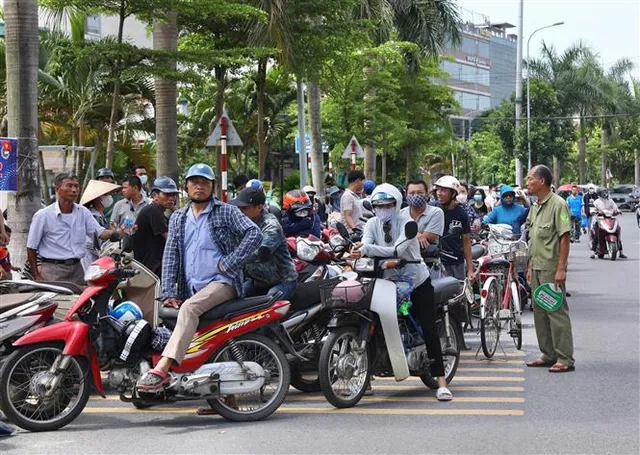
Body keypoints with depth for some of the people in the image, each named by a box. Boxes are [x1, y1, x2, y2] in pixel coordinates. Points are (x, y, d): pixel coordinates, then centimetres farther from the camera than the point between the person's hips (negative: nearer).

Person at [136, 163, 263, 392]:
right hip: (191, 288, 7)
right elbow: (170, 255, 14)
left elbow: (254, 233, -9)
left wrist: (228, 263, -13)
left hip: (222, 282, -7)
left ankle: (162, 369, -44)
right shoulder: (178, 218, 20)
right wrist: (168, 293, 2)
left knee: (189, 308, -31)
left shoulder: (226, 212, 4)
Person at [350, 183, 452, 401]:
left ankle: (441, 382, -5)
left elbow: (397, 250, -30)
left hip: (416, 280, -3)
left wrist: (366, 249, -41)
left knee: (429, 330, -8)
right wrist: (358, 250, -43)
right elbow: (365, 245, -17)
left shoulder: (407, 223, -13)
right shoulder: (373, 224, 1)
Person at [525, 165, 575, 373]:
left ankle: (565, 359, -4)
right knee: (540, 312, 13)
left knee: (557, 312, -7)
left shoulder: (558, 204, -12)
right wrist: (530, 266, 18)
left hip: (552, 269, -9)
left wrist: (561, 269, -21)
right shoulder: (535, 207, 15)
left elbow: (564, 238, -16)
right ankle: (548, 355, 21)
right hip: (537, 268, 9)